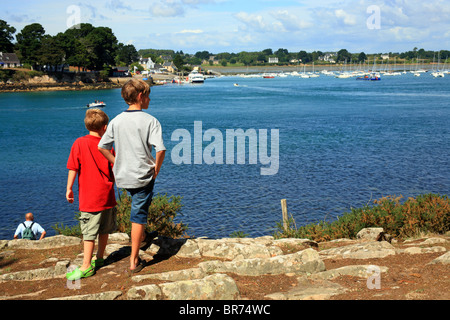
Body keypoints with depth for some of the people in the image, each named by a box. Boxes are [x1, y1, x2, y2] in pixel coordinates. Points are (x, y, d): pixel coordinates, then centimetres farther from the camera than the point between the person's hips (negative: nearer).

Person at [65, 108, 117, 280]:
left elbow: (73, 168, -8)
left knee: (89, 232, -1)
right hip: (107, 195, 3)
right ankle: (99, 258, 30)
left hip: (89, 197, -3)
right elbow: (115, 170, 2)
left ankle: (86, 267, 1)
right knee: (104, 229, 16)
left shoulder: (80, 143, -8)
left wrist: (69, 188, 1)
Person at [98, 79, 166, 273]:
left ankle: (142, 236, 49)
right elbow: (160, 149, -22)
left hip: (122, 176, 5)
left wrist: (117, 162, 13)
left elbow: (102, 146, 4)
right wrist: (156, 169, -7)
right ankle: (134, 261, 8)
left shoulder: (117, 121, 1)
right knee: (138, 215, 3)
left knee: (138, 205, 32)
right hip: (143, 175, -5)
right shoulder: (150, 121, -13)